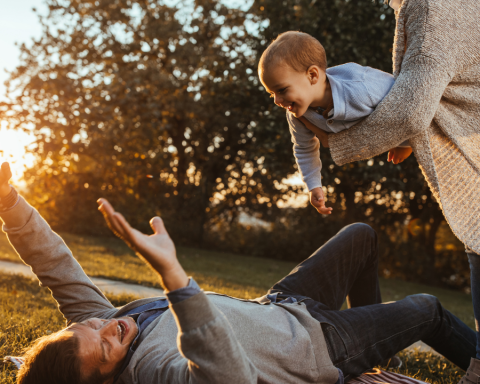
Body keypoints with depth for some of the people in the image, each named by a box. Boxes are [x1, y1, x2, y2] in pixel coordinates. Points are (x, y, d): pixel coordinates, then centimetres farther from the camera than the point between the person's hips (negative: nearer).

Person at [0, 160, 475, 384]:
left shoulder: (92, 324, -16)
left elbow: (55, 262, -19)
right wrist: (173, 274, -66)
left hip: (276, 304, 7)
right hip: (320, 344, -7)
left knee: (362, 234, 20)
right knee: (427, 309, 12)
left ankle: (370, 320, 47)